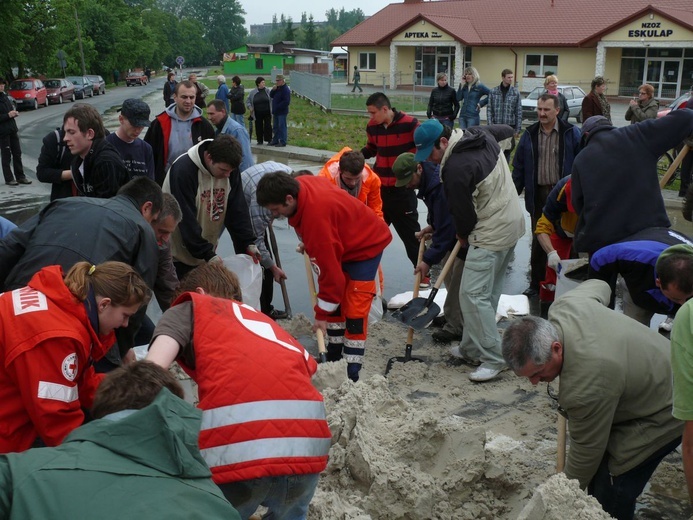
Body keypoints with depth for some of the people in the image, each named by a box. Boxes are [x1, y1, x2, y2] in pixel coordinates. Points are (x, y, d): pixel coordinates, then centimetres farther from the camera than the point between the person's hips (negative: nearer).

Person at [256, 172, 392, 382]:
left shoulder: (316, 216, -39)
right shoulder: (300, 184, -13)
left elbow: (329, 268, -33)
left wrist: (322, 314, -24)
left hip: (366, 246, -10)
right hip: (345, 242, 10)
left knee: (355, 310, -13)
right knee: (334, 302, 12)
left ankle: (352, 373, -9)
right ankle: (334, 356, 23)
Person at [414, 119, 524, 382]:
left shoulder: (456, 168, -23)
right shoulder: (481, 133, 6)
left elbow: (463, 212, -14)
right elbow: (507, 130, 28)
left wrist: (463, 235, 8)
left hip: (490, 236, -11)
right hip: (512, 223, 11)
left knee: (473, 294, -10)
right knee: (488, 293, 14)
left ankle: (493, 359, -6)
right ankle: (472, 349, 23)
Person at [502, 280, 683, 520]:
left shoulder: (586, 387, -38)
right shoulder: (563, 305, -17)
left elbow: (586, 451, -22)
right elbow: (598, 286, 6)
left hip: (664, 412, -9)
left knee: (611, 487, -11)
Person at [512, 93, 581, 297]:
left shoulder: (571, 133, -4)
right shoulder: (530, 135, 5)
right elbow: (519, 168, 7)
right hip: (538, 194, 3)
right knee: (538, 241, 10)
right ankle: (536, 284, 19)